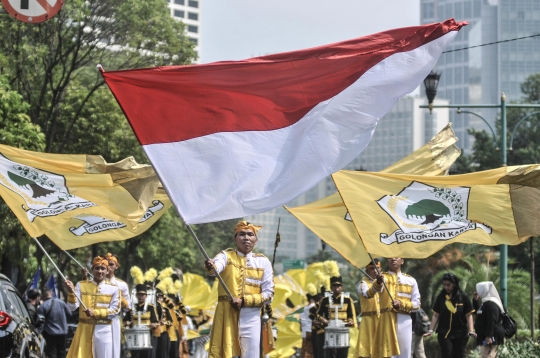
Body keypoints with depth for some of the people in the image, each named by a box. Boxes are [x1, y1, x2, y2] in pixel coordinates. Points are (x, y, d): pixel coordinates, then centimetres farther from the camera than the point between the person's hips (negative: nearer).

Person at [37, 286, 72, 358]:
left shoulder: (42, 307, -16)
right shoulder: (61, 302, -3)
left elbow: (40, 320, -19)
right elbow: (69, 314, 7)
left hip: (50, 333, -4)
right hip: (62, 331, 4)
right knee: (61, 352, 14)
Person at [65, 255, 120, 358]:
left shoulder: (113, 288, 1)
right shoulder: (81, 285, 2)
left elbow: (115, 310, -4)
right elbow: (72, 307, -6)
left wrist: (95, 313, -16)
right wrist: (71, 292, -23)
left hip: (104, 331, -1)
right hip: (84, 329, 1)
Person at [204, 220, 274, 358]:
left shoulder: (263, 261, 6)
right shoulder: (227, 256, 3)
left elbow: (268, 293, 2)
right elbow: (216, 266, -20)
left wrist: (244, 301, -10)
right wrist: (210, 266, -45)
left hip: (250, 317, 1)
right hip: (226, 315, -1)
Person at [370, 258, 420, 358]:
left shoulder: (411, 280, 11)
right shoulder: (382, 277, 3)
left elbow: (416, 304, 9)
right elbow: (376, 289, -21)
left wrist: (402, 304, -10)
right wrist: (378, 282, -45)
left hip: (405, 322, 2)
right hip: (387, 321, -2)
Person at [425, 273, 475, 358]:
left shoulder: (463, 297, -2)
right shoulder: (441, 297, 3)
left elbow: (468, 315, -1)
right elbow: (436, 315, 7)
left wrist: (471, 330, -13)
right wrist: (431, 330, -3)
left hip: (460, 334, -1)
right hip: (444, 334, 1)